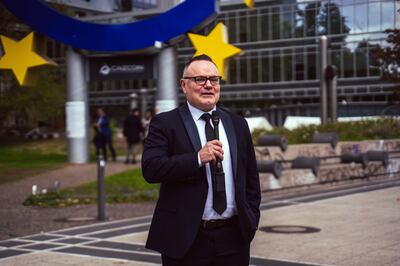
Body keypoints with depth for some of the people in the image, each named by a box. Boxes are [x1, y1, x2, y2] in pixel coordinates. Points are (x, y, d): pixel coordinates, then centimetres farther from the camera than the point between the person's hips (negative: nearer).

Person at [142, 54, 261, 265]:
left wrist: (252, 217, 7)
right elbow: (150, 169, -16)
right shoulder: (165, 123, -2)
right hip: (185, 239, -4)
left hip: (234, 237, 4)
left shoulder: (238, 124, 11)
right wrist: (197, 158, -23)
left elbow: (251, 177, 16)